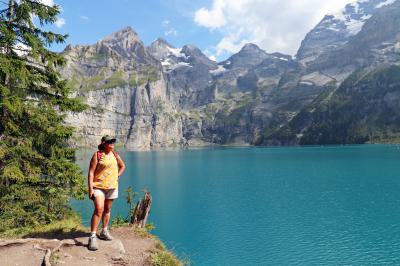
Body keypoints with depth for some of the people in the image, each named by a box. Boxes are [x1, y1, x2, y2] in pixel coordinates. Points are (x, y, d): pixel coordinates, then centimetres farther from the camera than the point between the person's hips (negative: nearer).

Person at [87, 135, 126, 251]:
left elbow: (122, 166, 23)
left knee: (107, 209, 15)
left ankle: (104, 232, 31)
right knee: (98, 209, -17)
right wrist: (90, 188, -16)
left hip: (112, 187, 5)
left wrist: (117, 176, 9)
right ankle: (92, 236, -11)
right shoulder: (97, 155, -8)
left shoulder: (115, 154, 7)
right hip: (98, 186, -5)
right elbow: (91, 172, -11)